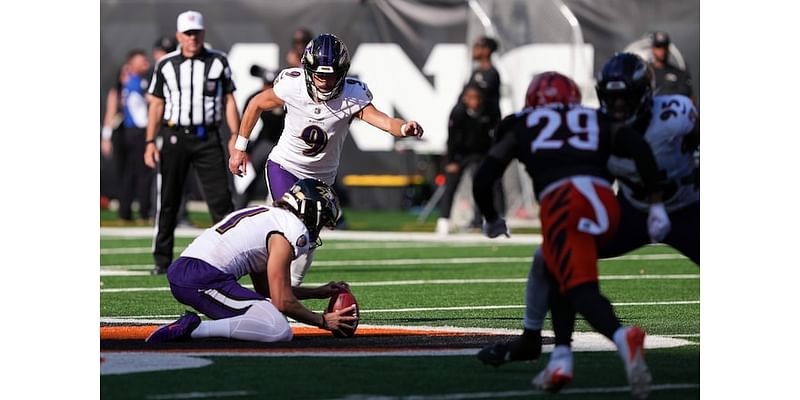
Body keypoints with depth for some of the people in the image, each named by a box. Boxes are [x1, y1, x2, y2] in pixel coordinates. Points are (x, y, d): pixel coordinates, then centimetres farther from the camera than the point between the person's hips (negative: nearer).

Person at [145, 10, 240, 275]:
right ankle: (162, 260, 12)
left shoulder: (218, 62, 5)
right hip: (175, 136, 1)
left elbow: (229, 101, 5)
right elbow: (156, 104, 9)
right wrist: (150, 142, 2)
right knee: (168, 201, 4)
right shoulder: (166, 65, 6)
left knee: (220, 198, -8)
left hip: (207, 138, -1)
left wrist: (236, 137, -3)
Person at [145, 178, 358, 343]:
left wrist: (320, 292, 36)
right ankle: (193, 329, -22)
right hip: (205, 280, -10)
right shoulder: (293, 231, -2)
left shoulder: (267, 215, 28)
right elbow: (283, 302, -4)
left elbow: (266, 289, 33)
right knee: (280, 332, -17)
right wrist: (323, 321, 10)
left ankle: (190, 325, 4)